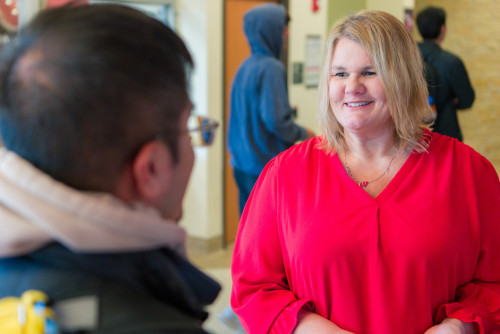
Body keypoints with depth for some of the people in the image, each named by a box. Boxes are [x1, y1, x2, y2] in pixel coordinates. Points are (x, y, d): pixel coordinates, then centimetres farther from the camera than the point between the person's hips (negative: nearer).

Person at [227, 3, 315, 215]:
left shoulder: (245, 67, 10)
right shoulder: (272, 68, -15)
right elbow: (276, 121, -22)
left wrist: (288, 110, 21)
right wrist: (304, 133, -5)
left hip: (244, 163, 8)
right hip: (268, 165, -8)